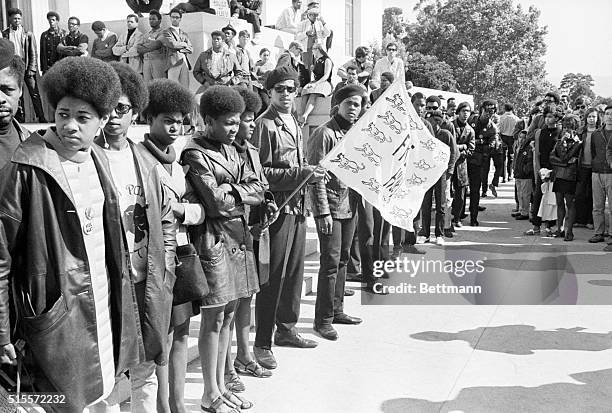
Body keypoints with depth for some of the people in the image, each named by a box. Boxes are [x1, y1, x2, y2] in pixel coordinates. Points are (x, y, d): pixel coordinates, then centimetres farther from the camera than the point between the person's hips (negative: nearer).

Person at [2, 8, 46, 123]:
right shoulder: (4, 34, 5)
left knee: (34, 94, -3)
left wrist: (31, 69, -6)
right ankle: (20, 120, 12)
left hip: (27, 67, -1)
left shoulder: (28, 34, 3)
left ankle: (41, 118, 1)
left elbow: (33, 53, 2)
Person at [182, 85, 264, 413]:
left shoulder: (230, 150, 15)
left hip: (238, 237, 8)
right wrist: (241, 192, -2)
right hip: (214, 239, -8)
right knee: (213, 318, 1)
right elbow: (216, 203, -18)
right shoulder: (194, 153, -11)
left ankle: (221, 386, 25)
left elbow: (258, 188, 9)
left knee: (227, 315, 13)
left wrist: (230, 192, -8)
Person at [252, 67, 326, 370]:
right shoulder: (265, 125, -10)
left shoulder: (294, 124, 18)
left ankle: (286, 329, 31)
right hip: (277, 207, -9)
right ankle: (262, 344, 6)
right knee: (273, 276, -4)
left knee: (294, 271, 16)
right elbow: (260, 172, -18)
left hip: (297, 207, 9)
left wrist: (312, 170, 8)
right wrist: (300, 174, -20)